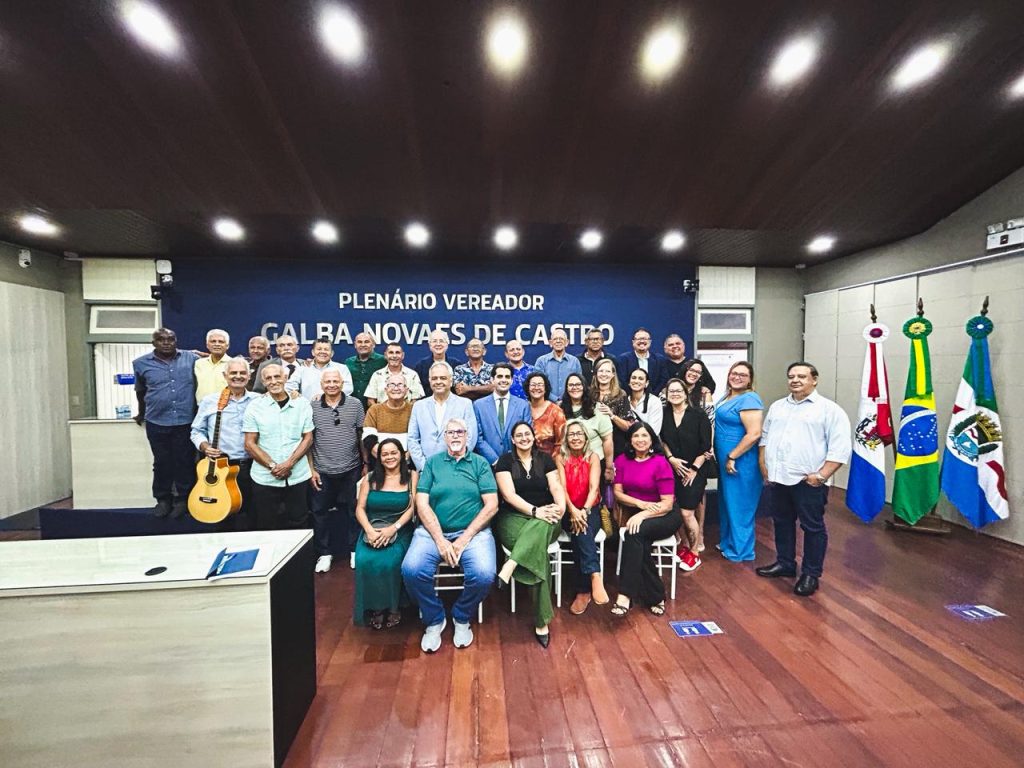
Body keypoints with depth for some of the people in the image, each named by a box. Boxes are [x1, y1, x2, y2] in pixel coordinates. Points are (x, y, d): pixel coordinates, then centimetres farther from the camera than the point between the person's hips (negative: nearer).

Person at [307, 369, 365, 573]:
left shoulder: (355, 404, -1)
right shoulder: (313, 407, 0)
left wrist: (366, 464, 2)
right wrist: (311, 469, -1)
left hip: (351, 470, 0)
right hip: (322, 471, 1)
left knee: (353, 511, 10)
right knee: (320, 512, 9)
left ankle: (354, 550, 27)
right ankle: (324, 553, 26)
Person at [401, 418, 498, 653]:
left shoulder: (480, 463, 7)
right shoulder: (432, 462, 10)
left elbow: (491, 505, -1)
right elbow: (422, 504, 2)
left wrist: (464, 539, -10)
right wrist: (440, 540, -11)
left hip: (473, 531, -1)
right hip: (433, 530, 1)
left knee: (484, 575, -27)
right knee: (411, 569, -26)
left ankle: (462, 618, 8)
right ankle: (434, 620, 5)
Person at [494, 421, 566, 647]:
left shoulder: (545, 459, 11)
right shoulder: (505, 461, 3)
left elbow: (556, 487, 1)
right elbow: (508, 494, -8)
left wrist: (561, 506, -22)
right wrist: (535, 511, -21)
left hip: (545, 518, 2)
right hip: (514, 518, -2)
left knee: (540, 528, -37)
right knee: (539, 551, -32)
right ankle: (541, 622, -28)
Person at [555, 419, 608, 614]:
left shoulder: (593, 457, 2)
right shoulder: (560, 458, 3)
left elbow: (594, 487, -11)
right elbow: (562, 487, -9)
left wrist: (585, 510, -28)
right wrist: (573, 511, -26)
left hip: (590, 510, 0)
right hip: (569, 512, 0)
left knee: (582, 529, -31)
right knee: (579, 529, -33)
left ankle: (583, 591, -30)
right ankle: (595, 575, -39)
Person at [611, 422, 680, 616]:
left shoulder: (661, 463, -12)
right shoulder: (622, 460, 1)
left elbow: (667, 504, -14)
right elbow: (617, 493, 0)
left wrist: (643, 515, -28)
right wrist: (641, 503, -17)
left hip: (663, 516, -3)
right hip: (635, 513, 3)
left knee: (634, 533, -33)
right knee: (639, 542, -29)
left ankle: (625, 594, -30)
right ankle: (656, 596, -12)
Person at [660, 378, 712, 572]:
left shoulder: (699, 415, -7)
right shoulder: (664, 414, 0)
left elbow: (705, 446, -7)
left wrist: (694, 469, -10)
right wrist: (671, 458, -5)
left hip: (694, 471, -3)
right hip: (673, 470, 3)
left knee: (687, 513, -5)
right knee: (676, 511, 6)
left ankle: (694, 554, 14)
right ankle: (684, 545, 28)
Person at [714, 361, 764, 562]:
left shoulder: (748, 399, -18)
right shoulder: (727, 397, 10)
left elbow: (754, 434, -25)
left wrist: (732, 457, -20)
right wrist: (725, 458, 15)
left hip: (740, 462, -9)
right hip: (725, 460, 9)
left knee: (739, 505, 5)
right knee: (727, 502, 20)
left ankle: (740, 550, 20)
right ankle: (728, 542, 35)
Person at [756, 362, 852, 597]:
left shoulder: (830, 409, -5)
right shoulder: (777, 406, 14)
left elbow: (840, 448, -10)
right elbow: (765, 437, 19)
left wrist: (822, 475, -16)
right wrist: (763, 464, 9)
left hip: (808, 480, -6)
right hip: (777, 477, 6)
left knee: (813, 527, 5)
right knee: (782, 523, 16)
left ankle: (811, 574, 18)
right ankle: (785, 563, 31)